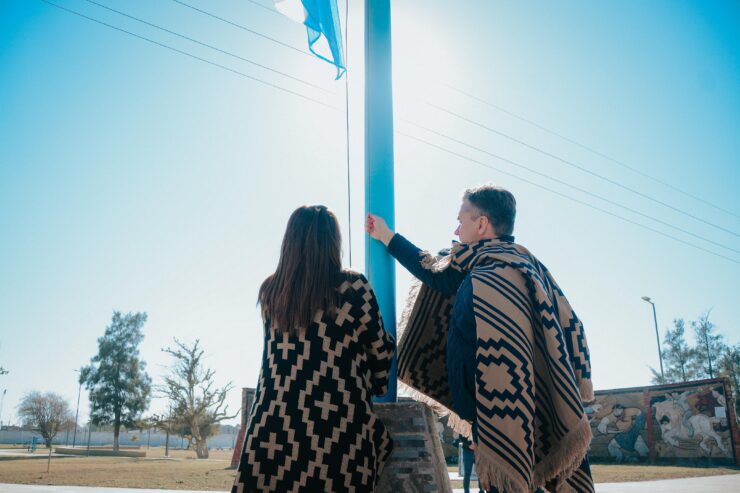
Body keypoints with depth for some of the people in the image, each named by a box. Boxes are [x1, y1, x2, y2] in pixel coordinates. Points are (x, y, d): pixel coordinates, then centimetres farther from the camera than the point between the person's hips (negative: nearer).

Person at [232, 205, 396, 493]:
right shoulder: (354, 288, -5)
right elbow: (380, 350, 7)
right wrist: (374, 384, 28)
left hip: (274, 426, 4)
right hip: (336, 426, -3)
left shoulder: (270, 290, 6)